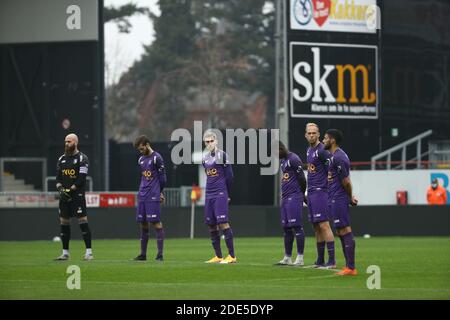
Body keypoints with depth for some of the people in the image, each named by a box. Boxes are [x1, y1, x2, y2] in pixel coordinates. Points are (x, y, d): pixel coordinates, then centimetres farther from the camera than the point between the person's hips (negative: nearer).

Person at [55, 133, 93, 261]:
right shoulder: (62, 159, 15)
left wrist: (70, 190, -15)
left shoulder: (82, 158, -5)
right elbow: (58, 177, 12)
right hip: (64, 196, 6)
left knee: (83, 221, -10)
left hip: (77, 195, -6)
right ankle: (65, 253, 13)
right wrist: (60, 189, -6)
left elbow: (81, 179, -12)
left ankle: (89, 252, -9)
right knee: (64, 223, 6)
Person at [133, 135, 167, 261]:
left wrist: (160, 192, 4)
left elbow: (162, 177, -4)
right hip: (142, 196, 7)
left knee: (156, 222, -8)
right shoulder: (141, 160, 16)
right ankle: (143, 254, 12)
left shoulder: (156, 158, -7)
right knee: (143, 223, 7)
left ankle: (160, 254, -8)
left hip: (153, 196, -7)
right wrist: (142, 191, 15)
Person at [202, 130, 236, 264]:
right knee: (211, 225, 6)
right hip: (209, 195, 7)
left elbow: (229, 176, -3)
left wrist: (227, 194, 2)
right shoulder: (205, 158, 14)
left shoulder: (222, 155, -6)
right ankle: (218, 256, 13)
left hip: (220, 194, -7)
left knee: (223, 223, -14)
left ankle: (232, 256, -14)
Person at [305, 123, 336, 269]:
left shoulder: (321, 150, -12)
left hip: (320, 191, -9)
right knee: (316, 227, 10)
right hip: (311, 192, 9)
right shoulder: (309, 150, 16)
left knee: (324, 225, -12)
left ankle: (332, 260, -13)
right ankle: (320, 260, 15)